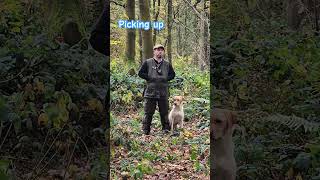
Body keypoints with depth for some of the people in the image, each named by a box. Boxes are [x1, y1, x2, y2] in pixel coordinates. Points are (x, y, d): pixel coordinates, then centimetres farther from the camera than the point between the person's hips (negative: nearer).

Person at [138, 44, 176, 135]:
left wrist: (165, 78, -2)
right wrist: (150, 78, -9)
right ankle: (145, 130, 9)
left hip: (163, 92, 2)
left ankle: (166, 129, 20)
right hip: (150, 91, -2)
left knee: (164, 112, 9)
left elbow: (172, 74, 16)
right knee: (148, 112, 1)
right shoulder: (147, 62, 3)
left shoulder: (167, 64, 11)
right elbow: (140, 73, 1)